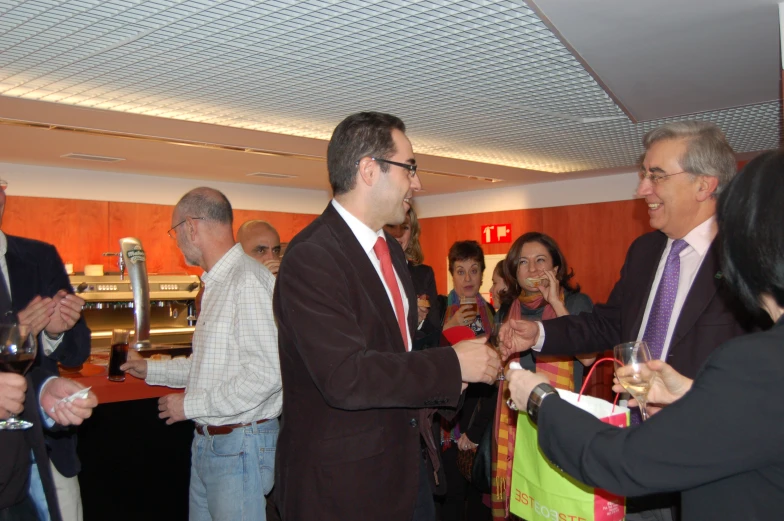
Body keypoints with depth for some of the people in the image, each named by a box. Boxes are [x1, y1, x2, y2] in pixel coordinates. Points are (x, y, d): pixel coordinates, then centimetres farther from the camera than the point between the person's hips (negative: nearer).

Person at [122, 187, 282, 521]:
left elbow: (266, 373, -26)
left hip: (239, 446, -9)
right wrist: (153, 370, 27)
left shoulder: (248, 280, -20)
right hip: (208, 441, 9)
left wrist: (191, 405, -17)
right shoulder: (216, 283, 13)